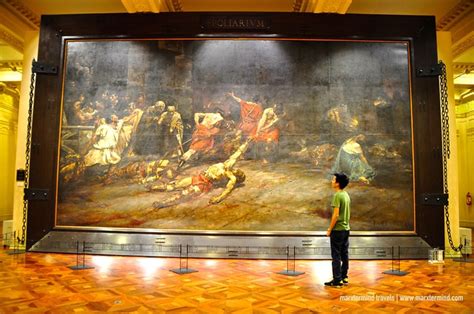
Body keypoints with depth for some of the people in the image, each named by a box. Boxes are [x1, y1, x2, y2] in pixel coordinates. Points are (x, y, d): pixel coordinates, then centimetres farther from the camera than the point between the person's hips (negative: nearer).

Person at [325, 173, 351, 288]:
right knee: (344, 254, 14)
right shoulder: (346, 195, 10)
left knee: (336, 256, -2)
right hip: (346, 229, 9)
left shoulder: (337, 195, -17)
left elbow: (336, 215, -20)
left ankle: (337, 280, 2)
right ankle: (344, 277, 22)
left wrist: (329, 229, -13)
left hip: (338, 230, -9)